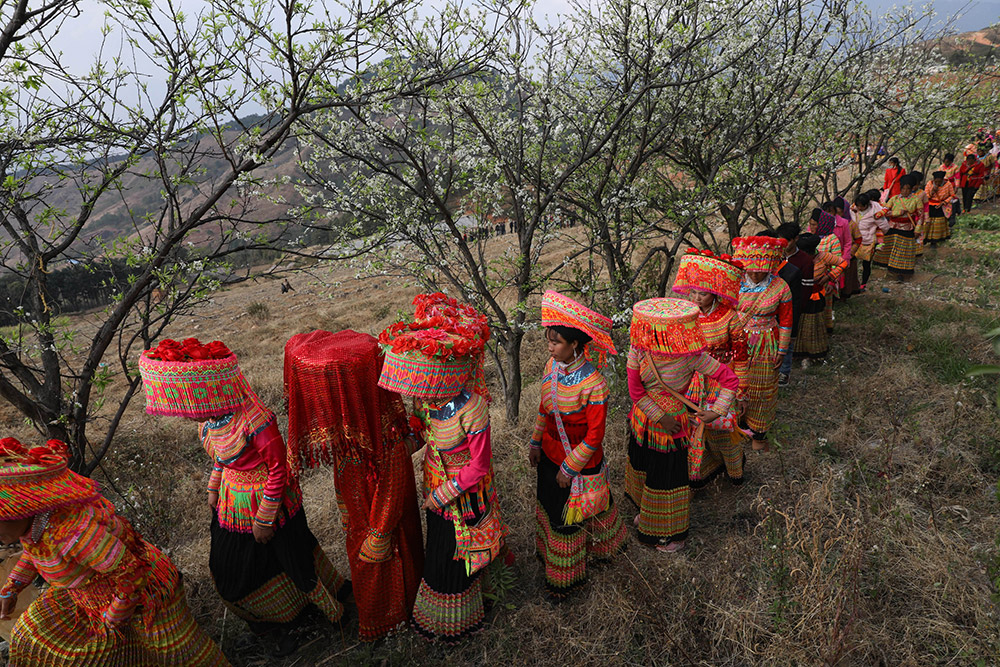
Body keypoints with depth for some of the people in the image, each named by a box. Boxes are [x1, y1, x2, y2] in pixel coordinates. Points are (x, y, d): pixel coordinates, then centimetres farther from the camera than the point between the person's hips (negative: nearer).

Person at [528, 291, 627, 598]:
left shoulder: (593, 384, -29)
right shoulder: (552, 365, -8)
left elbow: (594, 437, -21)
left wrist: (570, 468, -15)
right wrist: (536, 442, 10)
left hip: (580, 463, -6)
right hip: (550, 454, 6)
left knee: (569, 517, 13)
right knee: (550, 506, 24)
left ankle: (566, 577, 38)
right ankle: (550, 554, 51)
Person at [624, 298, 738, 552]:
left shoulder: (691, 356, -26)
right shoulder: (639, 349, -18)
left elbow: (730, 379, -17)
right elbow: (635, 390, -12)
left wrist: (717, 411, -23)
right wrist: (659, 416, -15)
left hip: (671, 425, -4)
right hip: (644, 421, 4)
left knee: (668, 476, 11)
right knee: (642, 465, 25)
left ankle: (671, 533, 38)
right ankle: (647, 512, 55)